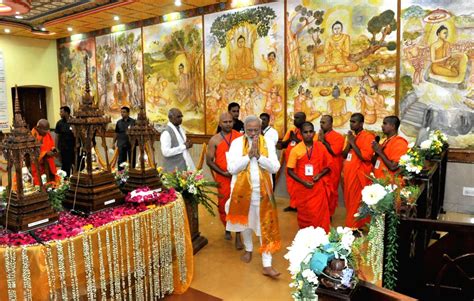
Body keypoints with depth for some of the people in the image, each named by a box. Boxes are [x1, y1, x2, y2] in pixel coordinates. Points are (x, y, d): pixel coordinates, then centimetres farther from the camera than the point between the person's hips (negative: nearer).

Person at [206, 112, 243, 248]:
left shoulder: (239, 136, -1)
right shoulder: (214, 140, -4)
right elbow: (209, 161, -5)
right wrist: (223, 172, -11)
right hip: (223, 178, 0)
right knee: (223, 205, 12)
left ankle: (238, 236, 10)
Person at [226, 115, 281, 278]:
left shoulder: (268, 143, -2)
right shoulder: (236, 143, -5)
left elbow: (275, 167, -8)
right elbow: (231, 168, -13)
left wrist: (259, 155, -20)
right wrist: (249, 155, -20)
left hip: (262, 191, 0)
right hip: (242, 190, 0)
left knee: (266, 226, -1)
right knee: (245, 221, 17)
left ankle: (267, 265, 4)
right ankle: (248, 249, 41)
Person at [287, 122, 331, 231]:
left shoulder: (321, 147, -2)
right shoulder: (296, 149, -7)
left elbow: (328, 166, 7)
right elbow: (290, 170, -4)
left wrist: (320, 174, -12)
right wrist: (303, 182, -14)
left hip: (318, 187, 1)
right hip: (302, 188, -1)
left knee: (320, 214, 5)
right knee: (304, 214, 12)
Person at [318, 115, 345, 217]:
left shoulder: (338, 136, -5)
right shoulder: (319, 135, 13)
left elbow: (335, 151, -18)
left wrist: (323, 141, -15)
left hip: (332, 170, -5)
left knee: (330, 192, 2)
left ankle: (329, 214, 15)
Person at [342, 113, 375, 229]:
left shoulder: (368, 136, -11)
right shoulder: (352, 136, 15)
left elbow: (366, 157, -22)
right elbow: (344, 155, 12)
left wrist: (353, 143, -16)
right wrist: (349, 143, -4)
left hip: (359, 176, -8)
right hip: (349, 175, 8)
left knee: (356, 204, -2)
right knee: (349, 202, 13)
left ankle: (356, 228, 7)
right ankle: (351, 226, 24)